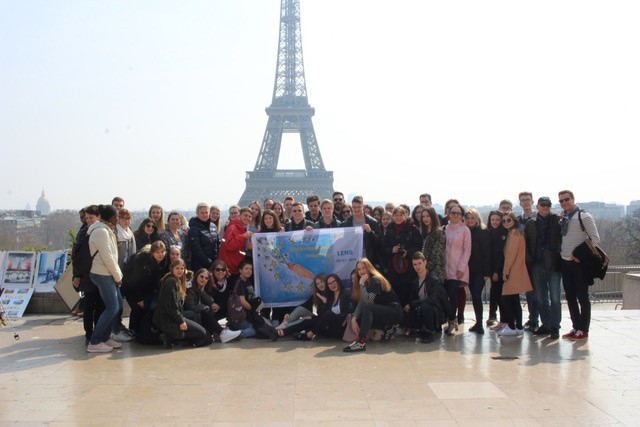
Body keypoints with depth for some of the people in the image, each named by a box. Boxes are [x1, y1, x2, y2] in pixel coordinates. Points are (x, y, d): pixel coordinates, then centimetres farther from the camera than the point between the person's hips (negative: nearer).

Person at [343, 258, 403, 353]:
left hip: (394, 312, -9)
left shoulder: (376, 280, -15)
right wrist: (353, 319, -15)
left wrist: (362, 284, -23)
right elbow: (360, 303, 0)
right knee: (357, 319, -3)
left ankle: (361, 342, -40)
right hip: (382, 311, 9)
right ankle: (387, 327, 4)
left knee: (367, 308, -31)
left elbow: (368, 301, -27)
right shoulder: (366, 283, 9)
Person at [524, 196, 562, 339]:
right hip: (537, 265, 4)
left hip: (553, 264, -4)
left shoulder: (558, 221, 1)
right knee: (541, 298, 10)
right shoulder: (530, 223, 10)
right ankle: (546, 325, 20)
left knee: (555, 298, -1)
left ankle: (555, 327, 6)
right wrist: (529, 260, 2)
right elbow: (526, 243, 11)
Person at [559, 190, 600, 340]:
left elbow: (595, 239, -11)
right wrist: (560, 252, 4)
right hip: (565, 262, 6)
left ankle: (583, 330, 8)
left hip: (579, 263, -6)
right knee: (570, 297, 11)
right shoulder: (562, 218, 10)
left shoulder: (583, 216, -8)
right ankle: (576, 327, 21)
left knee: (582, 297, 1)